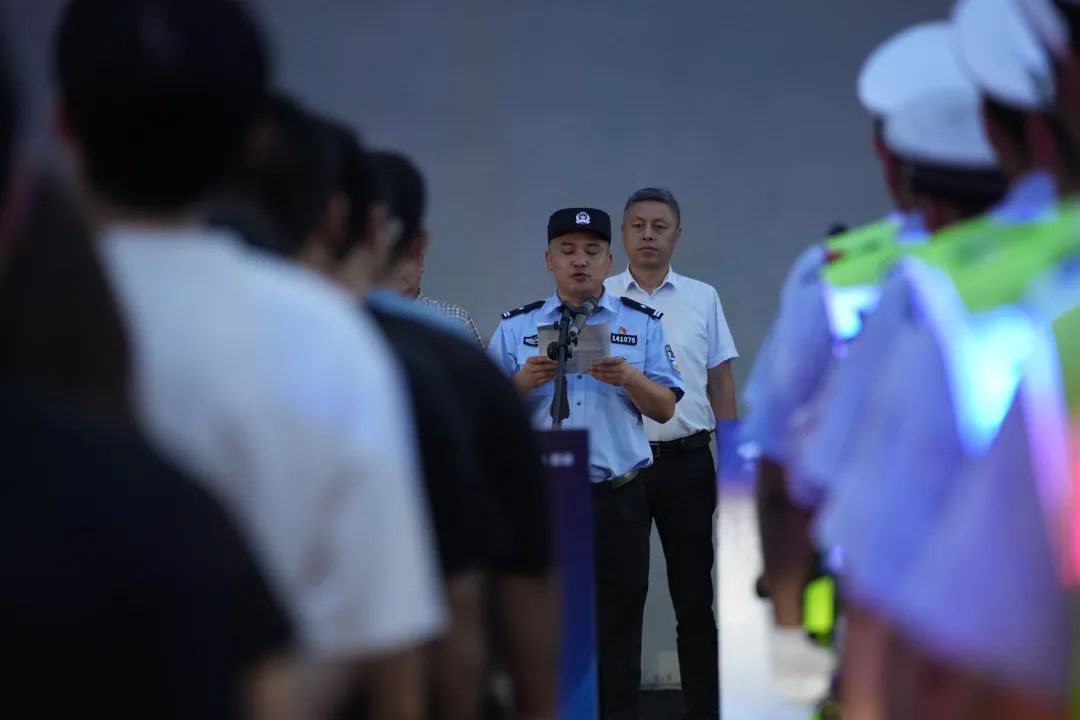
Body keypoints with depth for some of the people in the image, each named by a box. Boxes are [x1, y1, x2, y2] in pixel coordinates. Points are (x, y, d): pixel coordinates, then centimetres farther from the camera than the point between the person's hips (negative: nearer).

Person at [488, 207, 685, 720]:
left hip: (618, 500, 0)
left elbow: (665, 409, 3)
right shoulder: (515, 328, 8)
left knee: (616, 633, 3)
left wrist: (629, 379, -15)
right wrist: (523, 383, -12)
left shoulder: (643, 325, 7)